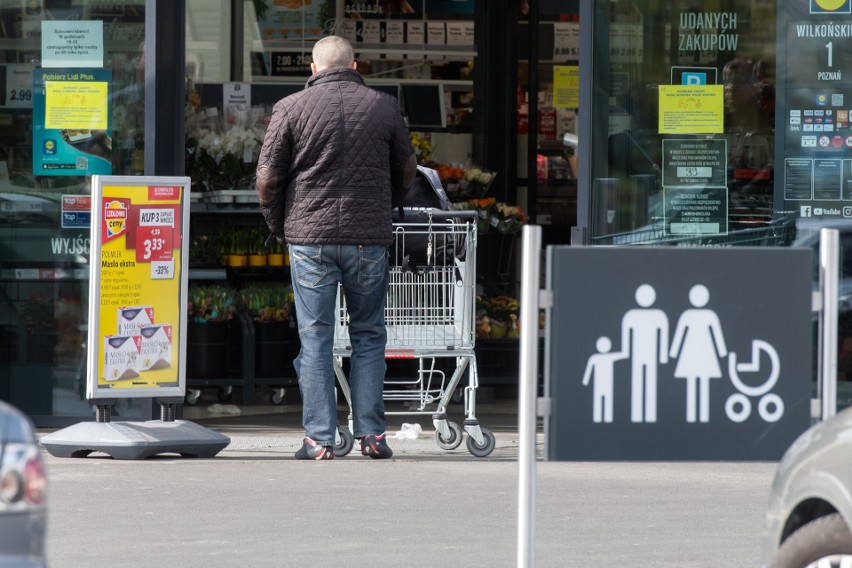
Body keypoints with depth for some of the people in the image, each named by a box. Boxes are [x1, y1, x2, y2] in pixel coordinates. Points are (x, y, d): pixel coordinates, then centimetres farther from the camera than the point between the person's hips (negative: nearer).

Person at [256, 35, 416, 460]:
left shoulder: (291, 108, -1)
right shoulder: (383, 107, 5)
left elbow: (267, 179, -2)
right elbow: (406, 172, 16)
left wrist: (277, 226, 14)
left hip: (310, 237, -1)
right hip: (369, 239, 1)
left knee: (315, 337, 2)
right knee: (368, 335, 11)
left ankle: (319, 439, -1)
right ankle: (371, 435, 8)